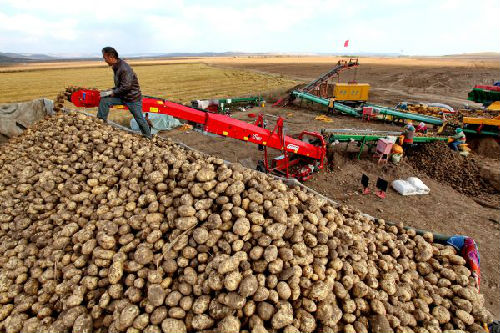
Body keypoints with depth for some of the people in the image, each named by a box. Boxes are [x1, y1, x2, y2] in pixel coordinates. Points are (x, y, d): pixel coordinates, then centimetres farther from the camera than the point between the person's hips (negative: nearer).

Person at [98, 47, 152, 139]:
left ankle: (149, 137, 18)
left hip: (133, 98, -9)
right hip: (122, 96, 9)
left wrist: (112, 92, -19)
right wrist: (111, 91, 4)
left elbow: (126, 86, -27)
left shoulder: (124, 69, -22)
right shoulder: (116, 67, 7)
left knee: (140, 119, 1)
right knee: (104, 101, -4)